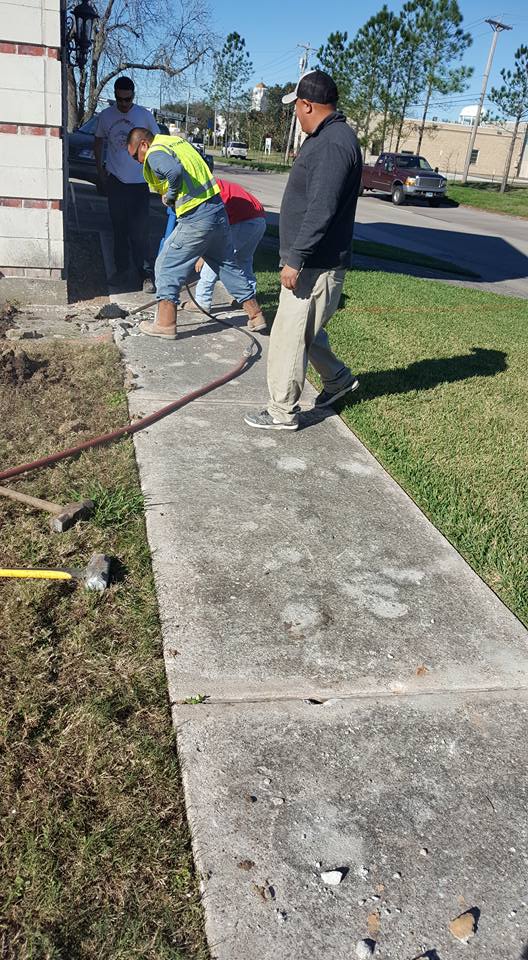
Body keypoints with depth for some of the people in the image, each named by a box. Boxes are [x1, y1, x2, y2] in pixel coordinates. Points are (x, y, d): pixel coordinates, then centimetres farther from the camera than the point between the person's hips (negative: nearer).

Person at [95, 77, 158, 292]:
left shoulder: (144, 115, -2)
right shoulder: (105, 115, 4)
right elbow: (99, 142, 15)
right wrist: (100, 169, 8)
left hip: (139, 181, -3)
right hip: (115, 180, 3)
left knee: (139, 230, -5)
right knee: (119, 228, 9)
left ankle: (146, 274, -1)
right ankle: (121, 269, 19)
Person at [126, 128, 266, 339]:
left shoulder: (154, 154, -8)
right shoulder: (178, 140, 19)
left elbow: (175, 172, -28)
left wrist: (169, 196, -10)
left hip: (196, 220, -8)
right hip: (218, 210, 8)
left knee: (166, 266, 5)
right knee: (227, 265, 19)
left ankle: (166, 323, 6)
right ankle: (255, 315, 24)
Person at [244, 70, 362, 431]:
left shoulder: (333, 144, -20)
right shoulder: (328, 137, 15)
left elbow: (321, 211, -26)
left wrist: (295, 259, -25)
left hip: (317, 265, -11)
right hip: (311, 261, 11)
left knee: (289, 337, -4)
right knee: (305, 330, 21)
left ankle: (283, 412, 7)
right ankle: (338, 379, 37)